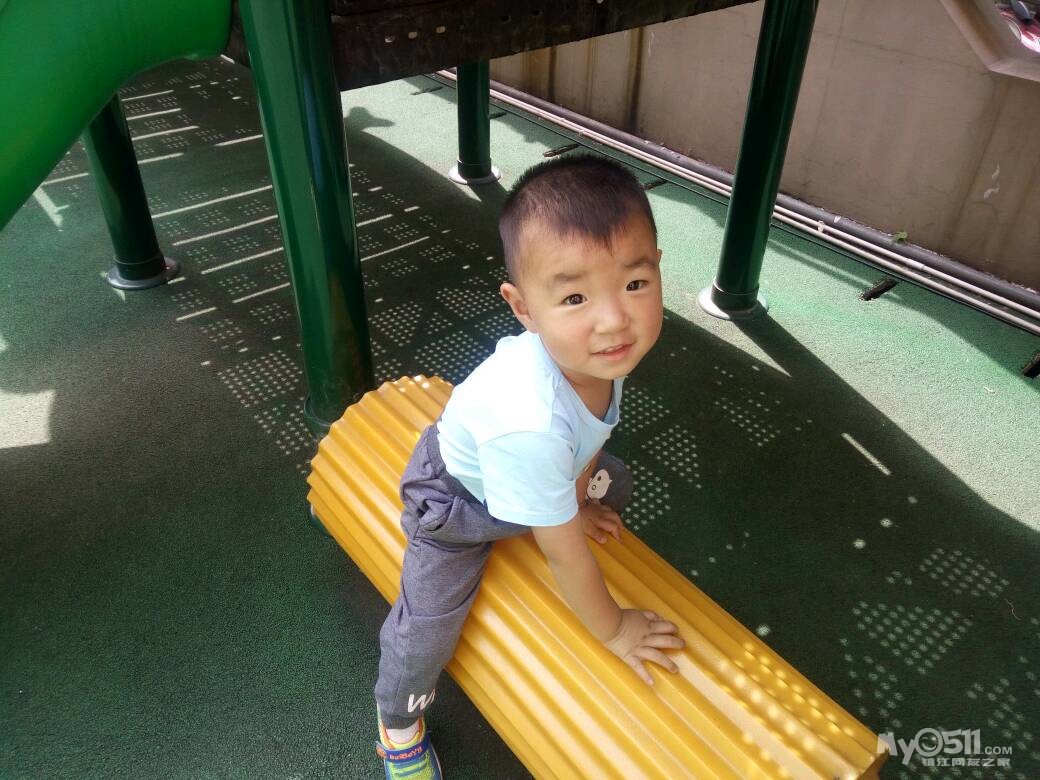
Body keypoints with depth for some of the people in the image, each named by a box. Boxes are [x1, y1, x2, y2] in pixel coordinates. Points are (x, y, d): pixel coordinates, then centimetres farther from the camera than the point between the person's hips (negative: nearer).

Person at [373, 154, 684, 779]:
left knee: (614, 485, 20)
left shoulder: (602, 347, -29)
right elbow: (565, 553, -29)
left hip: (542, 473, 7)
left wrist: (580, 503, 12)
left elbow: (590, 435, -4)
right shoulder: (530, 422, -47)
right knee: (426, 632, -5)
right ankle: (399, 726, 29)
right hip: (457, 500, -6)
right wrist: (612, 630, -13)